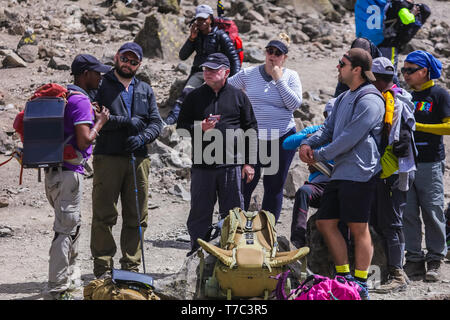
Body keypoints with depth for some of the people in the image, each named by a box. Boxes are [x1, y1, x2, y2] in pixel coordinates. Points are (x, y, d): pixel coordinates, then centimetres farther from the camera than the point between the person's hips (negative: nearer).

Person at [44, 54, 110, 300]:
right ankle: (57, 290, -6)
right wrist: (100, 121, -5)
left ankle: (70, 278, 31)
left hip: (53, 171, 10)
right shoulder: (80, 100, -15)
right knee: (66, 230, -7)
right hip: (68, 173, -10)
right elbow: (84, 141, -21)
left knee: (73, 225, 21)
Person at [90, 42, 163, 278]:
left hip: (138, 159, 4)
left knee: (136, 217, 6)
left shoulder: (145, 90, 19)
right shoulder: (101, 85, 5)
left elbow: (156, 123, 11)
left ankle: (131, 266, 13)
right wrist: (126, 121, -9)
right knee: (104, 216, -5)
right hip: (107, 158, -4)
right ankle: (103, 267, -2)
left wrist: (142, 137, -10)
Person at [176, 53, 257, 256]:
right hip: (202, 165, 1)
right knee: (199, 213, 5)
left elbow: (251, 130, 9)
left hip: (231, 165, -1)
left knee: (233, 214, 4)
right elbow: (181, 127, 10)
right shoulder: (194, 97, 9)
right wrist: (199, 128, -11)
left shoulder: (238, 96, 7)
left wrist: (248, 162, 3)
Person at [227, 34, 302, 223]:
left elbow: (295, 104, -10)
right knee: (245, 184, -2)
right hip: (253, 137, 0)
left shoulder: (291, 77, 3)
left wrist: (279, 79, -11)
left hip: (282, 139, 0)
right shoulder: (248, 74, 3)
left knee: (275, 186, 7)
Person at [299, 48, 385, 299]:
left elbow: (349, 139, -17)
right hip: (340, 172, 10)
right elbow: (329, 128, 21)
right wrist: (308, 143, 1)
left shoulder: (369, 101, -13)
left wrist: (319, 155, -9)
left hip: (360, 172, -10)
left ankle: (360, 284, 6)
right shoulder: (344, 98, 18)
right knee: (325, 222, 10)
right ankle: (344, 276, 19)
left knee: (359, 229, -2)